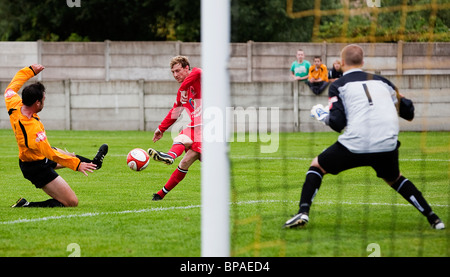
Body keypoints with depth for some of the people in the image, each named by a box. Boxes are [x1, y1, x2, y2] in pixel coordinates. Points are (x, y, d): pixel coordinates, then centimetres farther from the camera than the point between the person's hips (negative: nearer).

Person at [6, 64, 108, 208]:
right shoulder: (33, 128, -39)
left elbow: (11, 88, 7)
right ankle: (26, 206, -8)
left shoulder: (14, 105, -16)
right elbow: (50, 154, -35)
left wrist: (30, 71, 13)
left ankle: (93, 163, 64)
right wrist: (77, 164, -30)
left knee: (69, 156, 36)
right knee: (72, 202, -8)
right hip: (38, 168, -10)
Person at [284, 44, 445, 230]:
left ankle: (303, 212, 2)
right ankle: (432, 218, 22)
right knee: (394, 179, 32)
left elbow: (337, 123, -2)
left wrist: (322, 116, 19)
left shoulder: (338, 86, 9)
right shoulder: (382, 81, 19)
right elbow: (408, 113, 21)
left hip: (355, 144, -3)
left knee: (317, 166, 20)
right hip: (387, 144, 3)